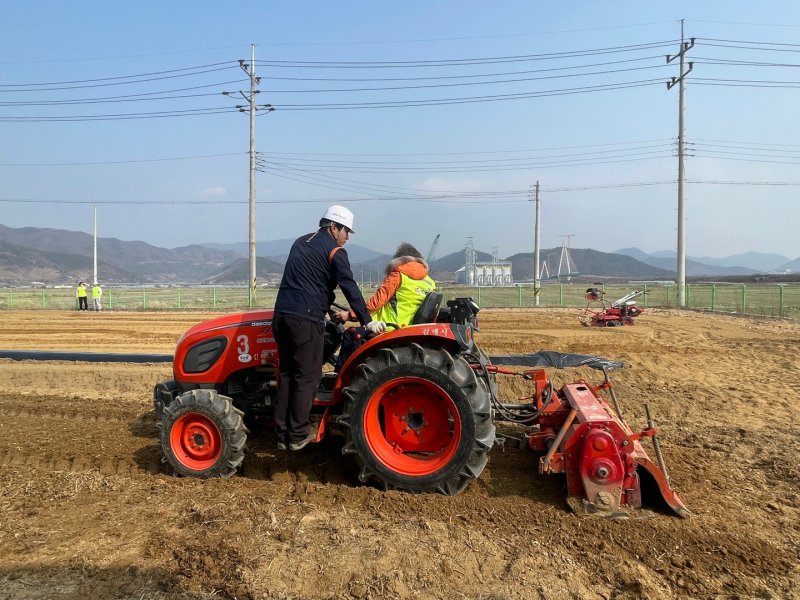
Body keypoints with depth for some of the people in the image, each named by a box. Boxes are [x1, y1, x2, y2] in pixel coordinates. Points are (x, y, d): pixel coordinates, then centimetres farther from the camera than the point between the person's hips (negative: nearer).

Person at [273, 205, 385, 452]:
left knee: (287, 374, 13)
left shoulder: (301, 242, 22)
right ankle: (298, 435, 9)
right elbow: (350, 289, -9)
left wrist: (329, 306, 36)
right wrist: (367, 321, -7)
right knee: (307, 377, 3)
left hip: (282, 315, 8)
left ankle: (283, 435, 17)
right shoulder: (334, 251, -2)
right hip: (306, 319, -7)